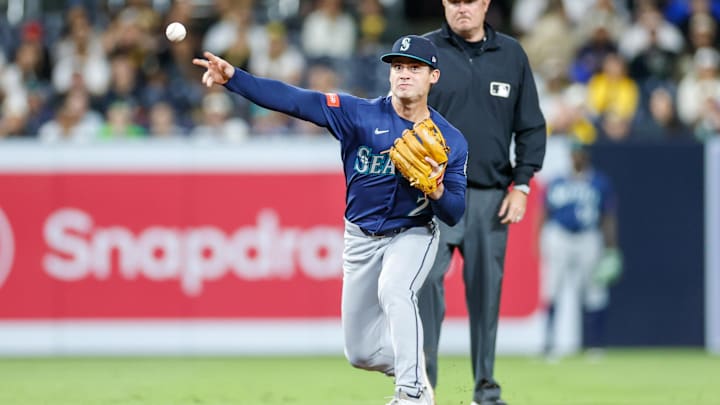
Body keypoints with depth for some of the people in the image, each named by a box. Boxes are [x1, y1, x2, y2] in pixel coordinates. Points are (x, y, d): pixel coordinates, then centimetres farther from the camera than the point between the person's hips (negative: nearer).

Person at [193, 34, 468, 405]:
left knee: (394, 290, -36)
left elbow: (455, 215, -10)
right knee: (361, 353, 7)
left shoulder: (451, 140, -12)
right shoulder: (362, 114, -14)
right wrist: (232, 77, -37)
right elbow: (295, 100, -24)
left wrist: (437, 191, -34)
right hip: (362, 237, 2)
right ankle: (414, 371, 39)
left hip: (413, 234, -2)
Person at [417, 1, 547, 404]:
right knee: (426, 287, -10)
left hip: (492, 196, 2)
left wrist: (521, 185, 2)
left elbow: (531, 126, 11)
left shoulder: (512, 55, 9)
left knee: (488, 290, 5)